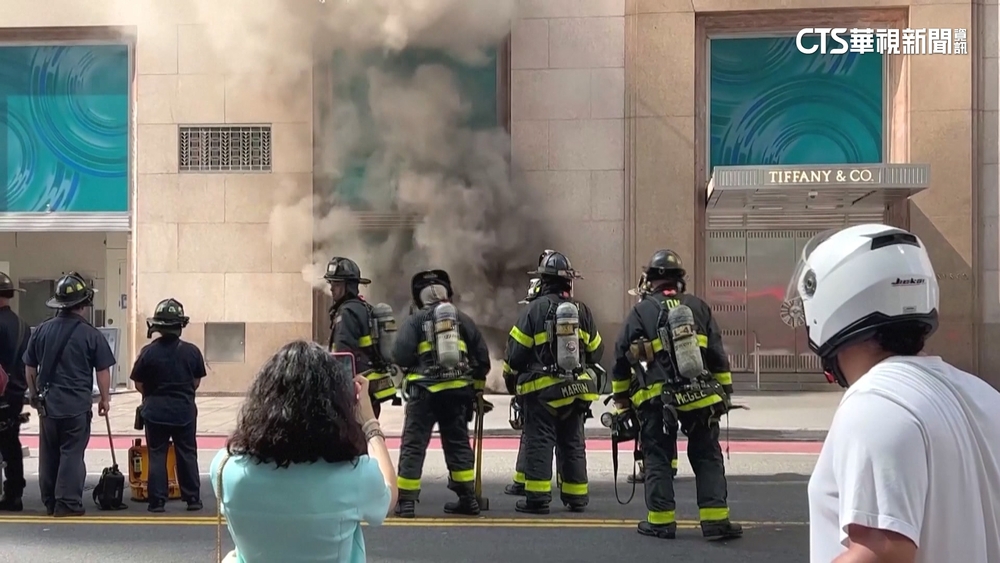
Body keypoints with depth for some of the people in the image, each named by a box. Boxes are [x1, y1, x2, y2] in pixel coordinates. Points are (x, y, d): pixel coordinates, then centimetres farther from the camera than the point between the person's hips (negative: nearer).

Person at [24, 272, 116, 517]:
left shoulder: (41, 331, 2)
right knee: (72, 453, 2)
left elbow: (29, 367, 10)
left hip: (47, 403, 4)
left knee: (48, 454, 14)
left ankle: (50, 502, 21)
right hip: (77, 405, -4)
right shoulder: (91, 334, -10)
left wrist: (34, 394, 23)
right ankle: (67, 503, 0)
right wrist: (105, 398, 6)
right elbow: (103, 371, -6)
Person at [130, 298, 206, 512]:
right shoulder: (192, 351, -6)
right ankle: (193, 498, 13)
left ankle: (157, 501, 6)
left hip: (155, 411, -1)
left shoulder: (148, 351, -10)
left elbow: (139, 385, -3)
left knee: (157, 456, 7)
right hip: (184, 410, 1)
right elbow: (196, 382, 3)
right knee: (187, 455, 10)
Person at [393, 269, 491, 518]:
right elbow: (482, 355, 8)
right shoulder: (462, 319, 10)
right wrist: (478, 385, 21)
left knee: (413, 444, 2)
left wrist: (412, 367, 13)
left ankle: (406, 501, 0)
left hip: (425, 390, -3)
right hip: (457, 390, 4)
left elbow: (400, 356, -10)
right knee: (458, 442, 14)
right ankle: (468, 498, 16)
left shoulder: (415, 320, 0)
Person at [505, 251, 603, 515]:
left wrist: (513, 373, 10)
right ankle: (576, 497, 19)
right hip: (577, 388, 4)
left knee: (539, 442, 1)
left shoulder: (535, 309, -11)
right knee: (573, 443, 13)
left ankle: (537, 497, -1)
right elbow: (595, 351, 11)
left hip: (542, 388, -4)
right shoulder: (582, 310, 2)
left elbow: (516, 350, -9)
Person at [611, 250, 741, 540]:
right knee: (707, 457, 10)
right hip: (700, 396, 2)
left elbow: (621, 358, 4)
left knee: (658, 459, 9)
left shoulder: (640, 312, 1)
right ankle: (715, 520, 6)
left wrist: (621, 398, 17)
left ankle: (661, 521, 10)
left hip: (656, 400, -2)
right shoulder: (699, 307, 7)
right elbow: (717, 354, 7)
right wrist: (725, 391, 16)